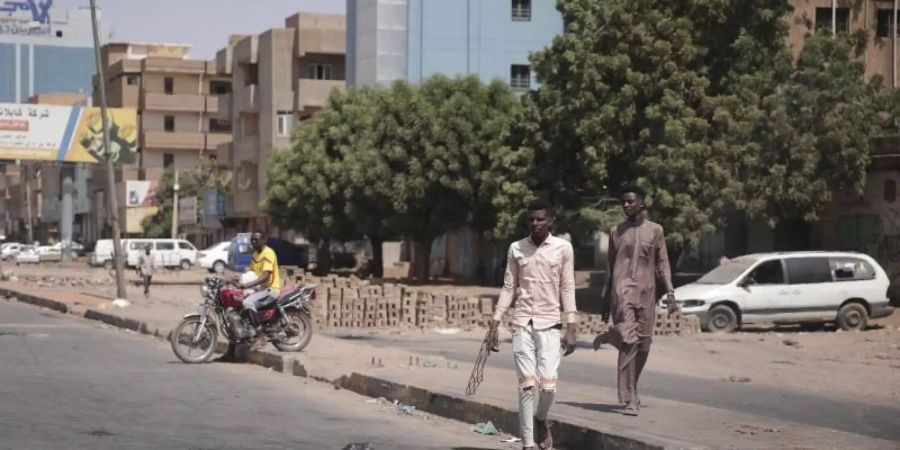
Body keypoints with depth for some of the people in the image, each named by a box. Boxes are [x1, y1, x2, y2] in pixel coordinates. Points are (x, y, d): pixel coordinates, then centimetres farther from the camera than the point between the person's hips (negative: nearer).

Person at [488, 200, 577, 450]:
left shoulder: (563, 248, 1)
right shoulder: (516, 249, 6)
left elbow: (567, 289, 2)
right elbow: (509, 289, 10)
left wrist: (571, 330, -3)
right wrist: (494, 325, 5)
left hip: (549, 325, -1)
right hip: (522, 324, 1)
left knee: (548, 385, -9)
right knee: (527, 385, -3)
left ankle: (541, 419, 23)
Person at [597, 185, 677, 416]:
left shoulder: (655, 230, 9)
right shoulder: (616, 232, 11)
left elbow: (662, 264, 9)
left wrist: (670, 293, -3)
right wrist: (606, 300, 19)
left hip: (646, 293, 2)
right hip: (622, 290, -2)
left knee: (643, 345, 4)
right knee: (628, 341, -16)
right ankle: (629, 400, -15)